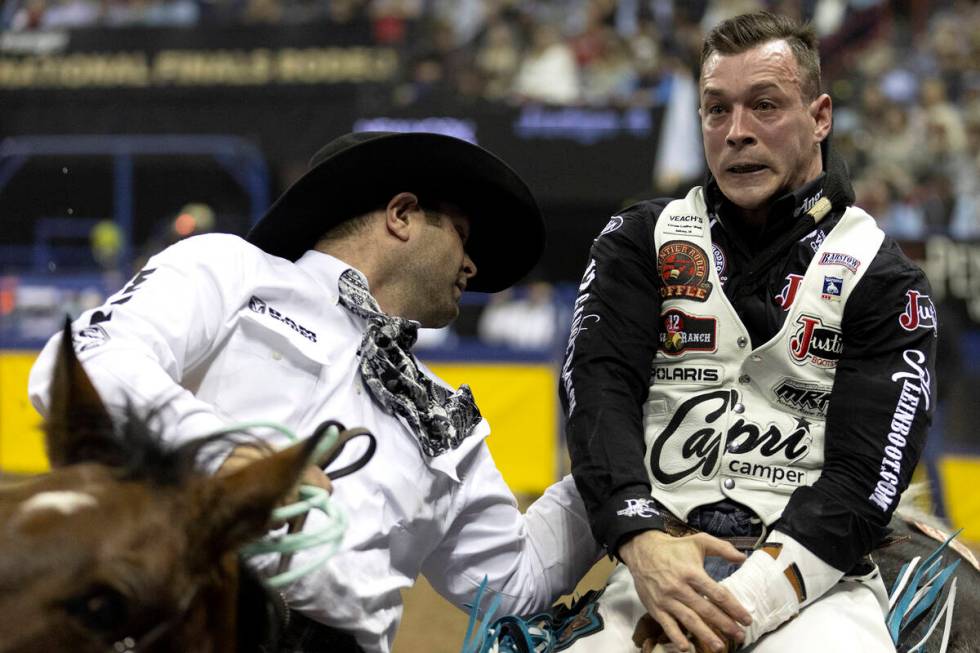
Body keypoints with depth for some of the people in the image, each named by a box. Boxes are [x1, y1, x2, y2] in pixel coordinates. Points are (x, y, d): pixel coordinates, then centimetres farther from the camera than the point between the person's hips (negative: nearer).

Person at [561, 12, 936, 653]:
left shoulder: (884, 279, 6)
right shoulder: (643, 239, 14)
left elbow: (865, 478, -4)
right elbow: (599, 390, 0)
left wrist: (743, 602, -18)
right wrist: (644, 539, -19)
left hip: (816, 573, -1)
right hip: (657, 561, 1)